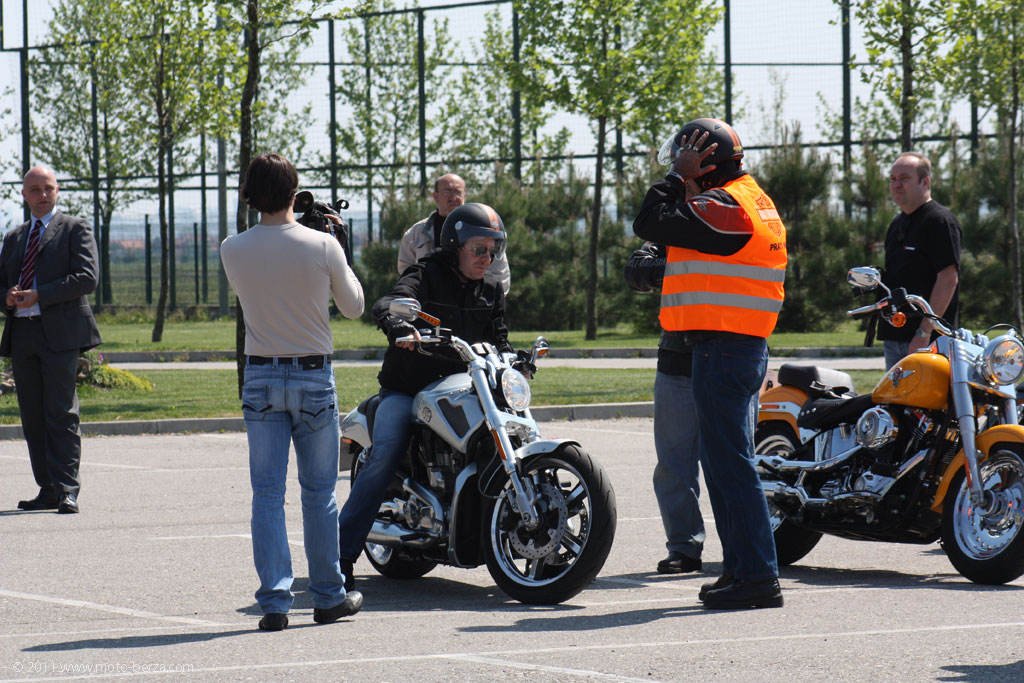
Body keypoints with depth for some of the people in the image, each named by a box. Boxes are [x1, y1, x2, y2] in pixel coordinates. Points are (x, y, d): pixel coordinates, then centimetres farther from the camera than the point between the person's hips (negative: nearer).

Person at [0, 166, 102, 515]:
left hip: (60, 332, -6)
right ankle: (48, 489, 9)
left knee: (61, 415, -10)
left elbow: (86, 278, -8)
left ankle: (67, 491, -12)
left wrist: (38, 296, -15)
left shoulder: (75, 229, 4)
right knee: (32, 417, 4)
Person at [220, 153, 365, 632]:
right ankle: (328, 597, 16)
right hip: (314, 376, -1)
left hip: (260, 378, 1)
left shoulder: (233, 250, -5)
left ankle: (273, 601, -3)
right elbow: (353, 307, 3)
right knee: (319, 492, 9)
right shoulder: (322, 246, -10)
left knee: (267, 493, 3)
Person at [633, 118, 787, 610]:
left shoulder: (724, 206, -15)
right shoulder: (757, 201, 17)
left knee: (728, 463, -10)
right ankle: (741, 567, 20)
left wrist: (678, 176, -9)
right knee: (727, 461, 15)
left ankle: (757, 575, -11)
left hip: (722, 348, -11)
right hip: (748, 347, 11)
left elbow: (650, 223, -18)